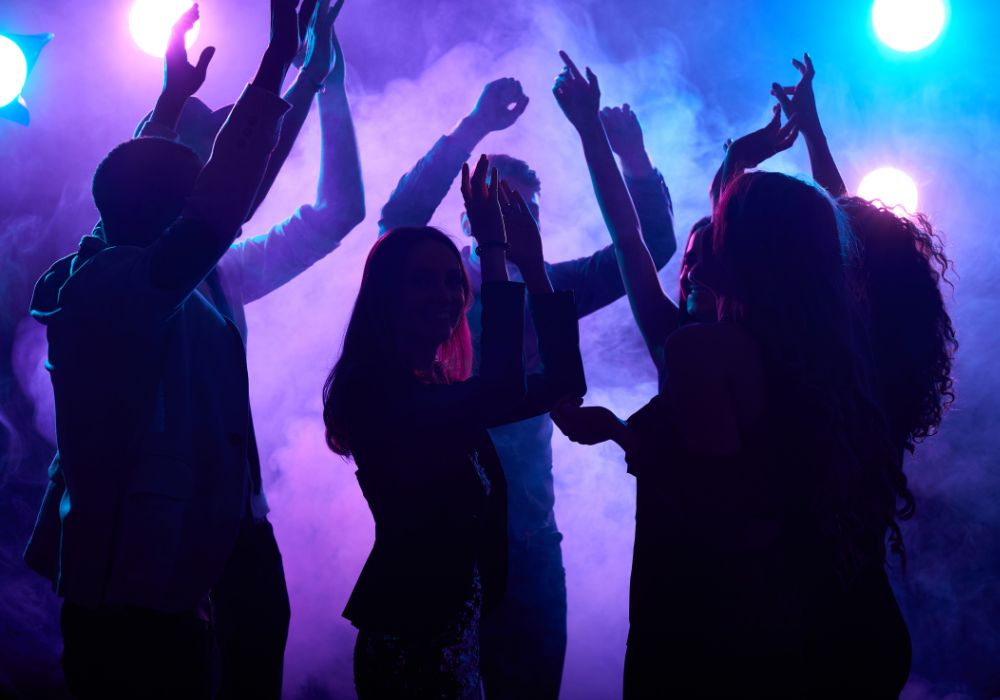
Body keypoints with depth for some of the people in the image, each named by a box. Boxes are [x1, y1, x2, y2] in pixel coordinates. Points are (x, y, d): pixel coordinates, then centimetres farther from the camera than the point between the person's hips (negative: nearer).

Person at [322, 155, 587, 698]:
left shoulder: (444, 393, 10)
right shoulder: (374, 392, -17)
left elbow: (562, 381, 8)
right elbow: (503, 394, -31)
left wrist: (532, 259, 2)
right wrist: (493, 249, -25)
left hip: (460, 629, 9)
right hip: (411, 637, -9)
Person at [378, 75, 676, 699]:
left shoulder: (545, 291, 8)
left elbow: (649, 245, 4)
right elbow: (401, 216, -20)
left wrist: (635, 160, -12)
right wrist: (474, 129, -26)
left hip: (530, 538, 4)